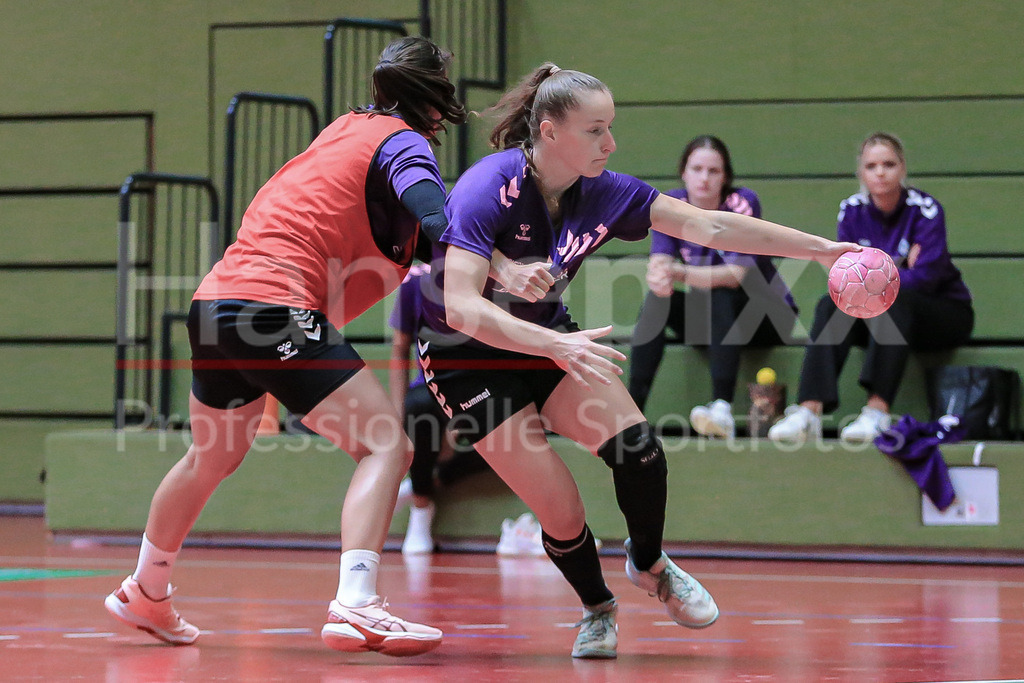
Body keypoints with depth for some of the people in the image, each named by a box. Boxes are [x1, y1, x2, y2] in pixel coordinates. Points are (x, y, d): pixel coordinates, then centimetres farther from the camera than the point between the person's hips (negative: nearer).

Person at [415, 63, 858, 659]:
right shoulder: (489, 189, -27)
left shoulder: (604, 193, -10)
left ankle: (650, 564, 11)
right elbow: (462, 306, -34)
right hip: (467, 358, -5)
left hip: (547, 338, 5)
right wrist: (556, 345, -45)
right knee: (562, 515, -14)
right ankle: (597, 608, 18)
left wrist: (824, 249, -10)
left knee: (636, 446, -19)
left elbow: (711, 227, -7)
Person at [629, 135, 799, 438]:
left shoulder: (742, 203, -19)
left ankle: (722, 409, -46)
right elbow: (659, 264, -19)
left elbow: (737, 274, -29)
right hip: (706, 316, 4)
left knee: (721, 296, -35)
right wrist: (659, 277, -46)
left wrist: (678, 272, -44)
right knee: (656, 300, -23)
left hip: (766, 315, -4)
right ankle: (632, 409, -30)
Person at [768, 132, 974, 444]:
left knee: (892, 302, -36)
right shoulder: (852, 210, 1)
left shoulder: (925, 210, -12)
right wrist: (898, 272, -17)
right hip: (882, 315, 4)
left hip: (945, 311, -4)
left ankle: (878, 412, -48)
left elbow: (923, 279, -21)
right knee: (831, 305, -24)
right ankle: (809, 411, -41)